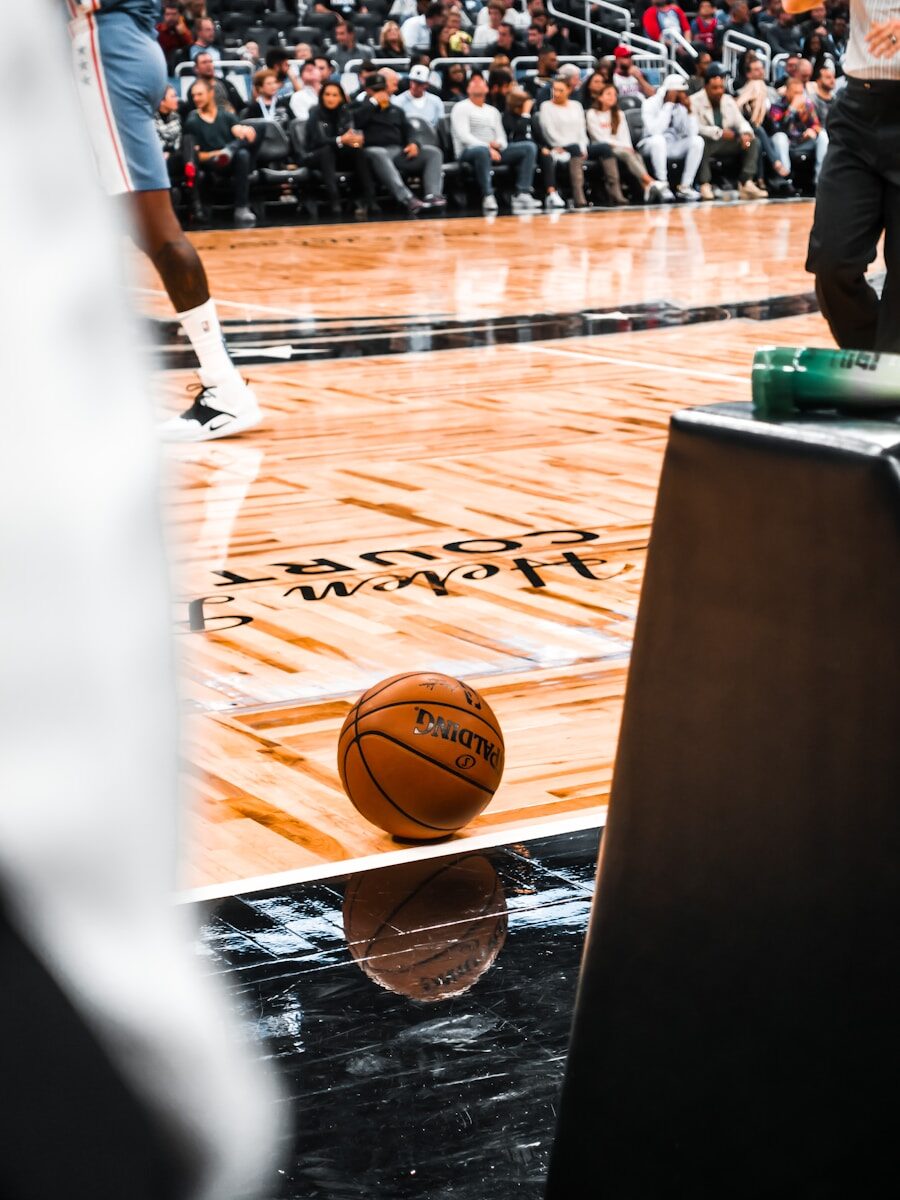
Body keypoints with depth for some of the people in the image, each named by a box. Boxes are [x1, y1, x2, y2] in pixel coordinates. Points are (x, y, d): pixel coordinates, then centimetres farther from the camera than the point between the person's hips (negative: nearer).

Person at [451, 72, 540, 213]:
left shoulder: (492, 111, 25)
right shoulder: (461, 108, 5)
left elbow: (502, 139, 18)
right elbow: (464, 136, -11)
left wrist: (497, 144, -8)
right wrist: (487, 148, -23)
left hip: (494, 151, 7)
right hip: (469, 151, -7)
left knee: (529, 147, -10)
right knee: (482, 151, -43)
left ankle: (522, 195, -25)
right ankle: (488, 198, -44)